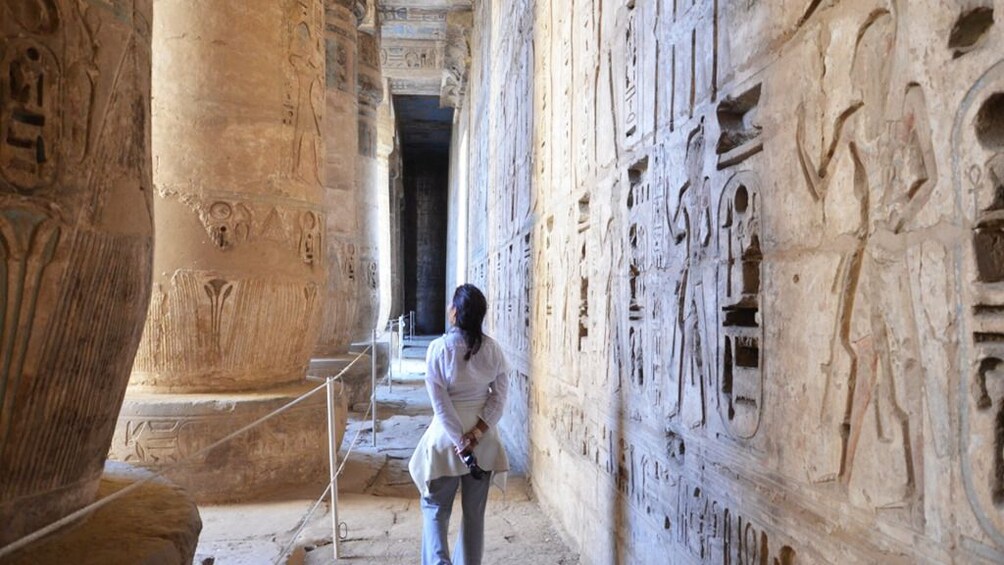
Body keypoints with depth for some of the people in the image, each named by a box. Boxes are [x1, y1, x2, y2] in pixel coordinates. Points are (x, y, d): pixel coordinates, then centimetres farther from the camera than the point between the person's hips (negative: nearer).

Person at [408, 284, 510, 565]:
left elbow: (440, 403, -16)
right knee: (474, 511, 15)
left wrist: (461, 443, -12)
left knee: (435, 508, 14)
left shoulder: (439, 348, -14)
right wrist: (476, 433, -10)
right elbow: (499, 397, -6)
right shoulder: (492, 348, -4)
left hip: (448, 438, -3)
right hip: (483, 440, 3)